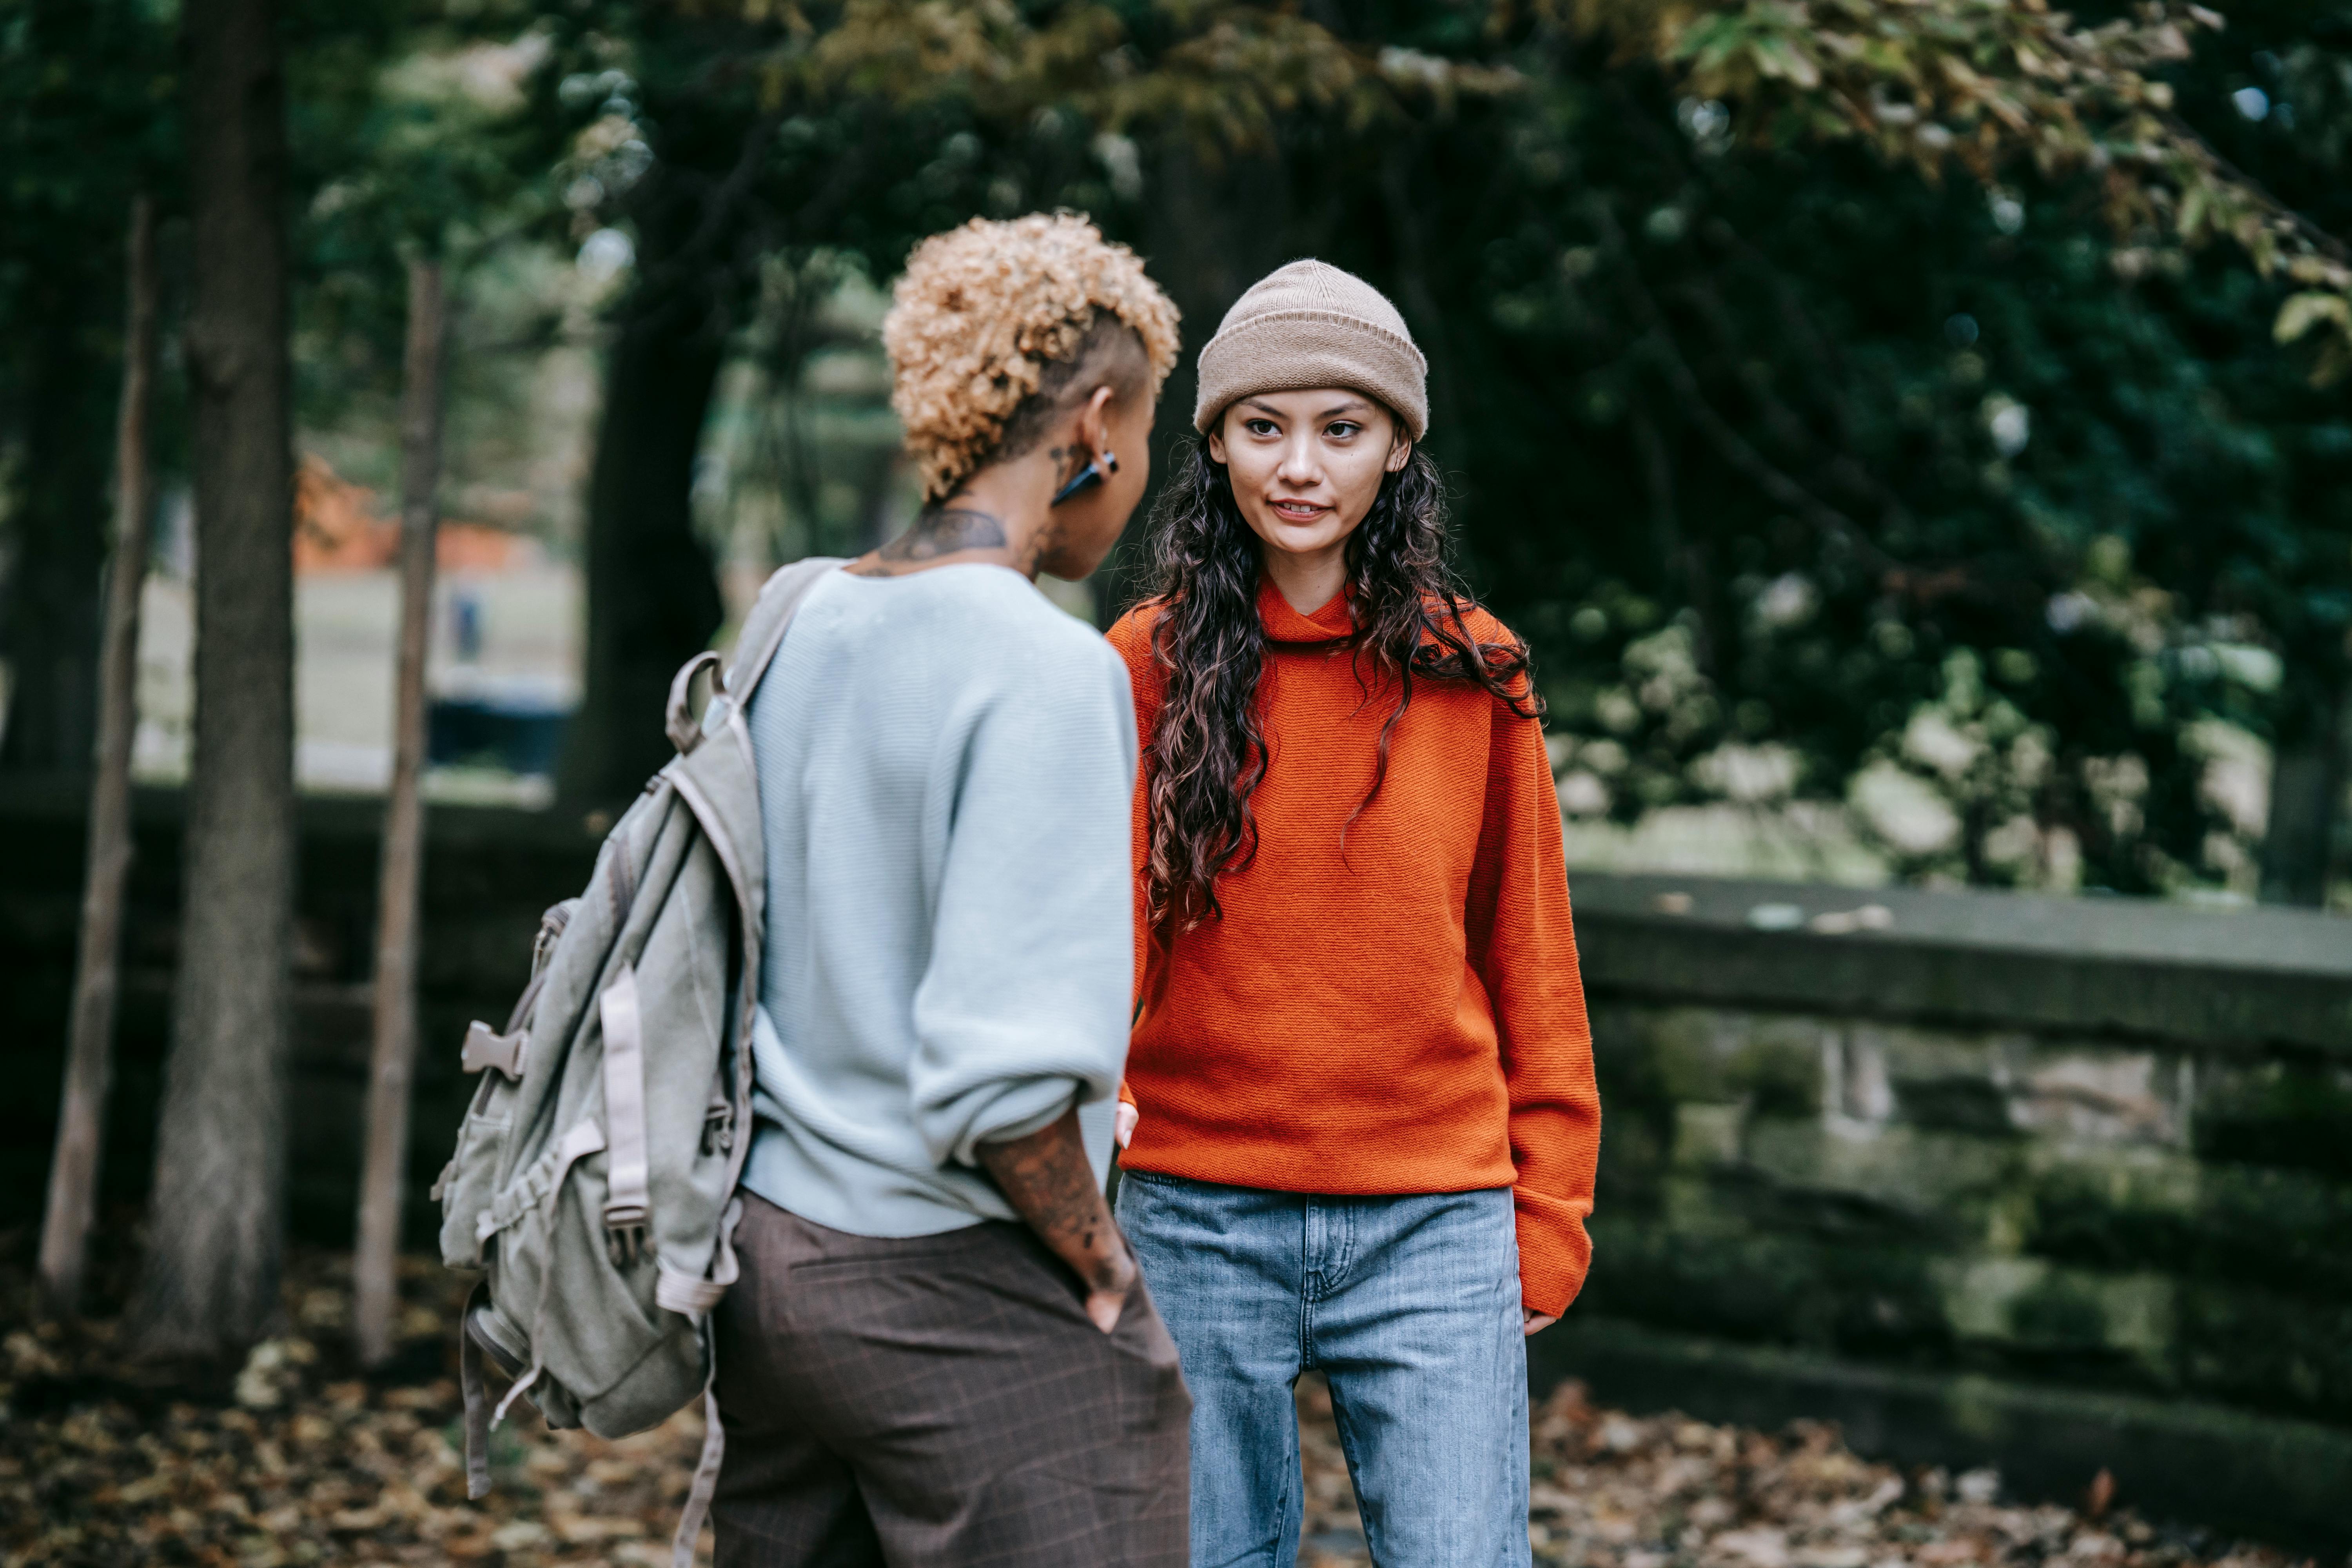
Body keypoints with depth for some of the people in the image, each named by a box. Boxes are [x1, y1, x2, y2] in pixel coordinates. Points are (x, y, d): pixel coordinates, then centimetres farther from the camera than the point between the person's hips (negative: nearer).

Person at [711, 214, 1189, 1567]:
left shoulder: (800, 630, 6)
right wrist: (1096, 1257, -9)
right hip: (975, 1305, -8)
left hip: (768, 1259, 8)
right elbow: (1002, 1066, -23)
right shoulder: (1048, 670, -16)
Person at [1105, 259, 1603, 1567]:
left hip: (1436, 1225, 0)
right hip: (1194, 1218, 0)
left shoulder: (1473, 676, 3)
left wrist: (1547, 1214, 7)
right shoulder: (1145, 667, 1)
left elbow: (1530, 960, 8)